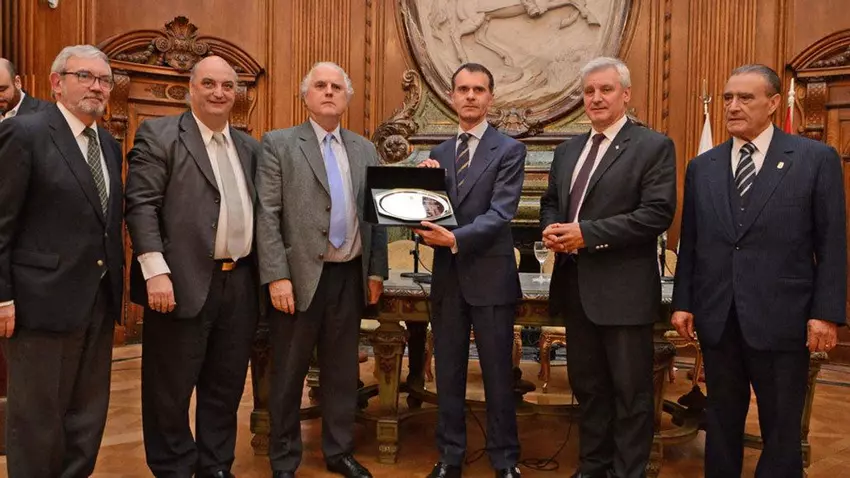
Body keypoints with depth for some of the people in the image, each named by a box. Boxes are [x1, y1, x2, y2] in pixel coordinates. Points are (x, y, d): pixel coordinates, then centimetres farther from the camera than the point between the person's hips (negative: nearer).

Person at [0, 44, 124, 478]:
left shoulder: (109, 145, 13)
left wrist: (116, 286, 9)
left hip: (100, 300, 7)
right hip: (45, 300, -7)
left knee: (88, 414, 16)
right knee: (37, 418, 6)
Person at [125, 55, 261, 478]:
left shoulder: (249, 146, 16)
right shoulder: (158, 135, -2)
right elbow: (141, 206, -10)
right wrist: (156, 271, -19)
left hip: (240, 284, 6)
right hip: (183, 283, -5)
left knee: (226, 387, 14)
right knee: (171, 389, 6)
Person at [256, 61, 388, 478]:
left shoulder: (364, 149, 12)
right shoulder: (279, 144, -2)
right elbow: (267, 216, -8)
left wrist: (376, 270, 7)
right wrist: (277, 276, -15)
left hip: (351, 276, 4)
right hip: (300, 277, -4)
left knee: (343, 371, 14)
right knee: (289, 374, 8)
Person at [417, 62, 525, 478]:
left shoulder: (509, 150, -3)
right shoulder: (439, 154, 12)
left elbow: (500, 214, -15)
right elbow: (430, 210, 9)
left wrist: (455, 238, -27)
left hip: (490, 277, -4)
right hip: (447, 277, 4)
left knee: (498, 376, 5)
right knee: (448, 374, 12)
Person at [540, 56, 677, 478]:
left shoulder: (653, 147, -7)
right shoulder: (567, 150, 15)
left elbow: (657, 213, -17)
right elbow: (550, 202, 20)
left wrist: (587, 233, -20)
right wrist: (552, 229, -4)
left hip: (624, 289, -6)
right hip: (576, 285, 7)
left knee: (630, 392, 4)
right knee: (587, 386, 18)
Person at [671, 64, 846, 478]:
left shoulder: (816, 159, -1)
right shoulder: (702, 167, 10)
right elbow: (689, 243, 10)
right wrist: (682, 302, 6)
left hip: (781, 318, -3)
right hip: (717, 318, 3)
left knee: (782, 427, 9)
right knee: (721, 421, 14)